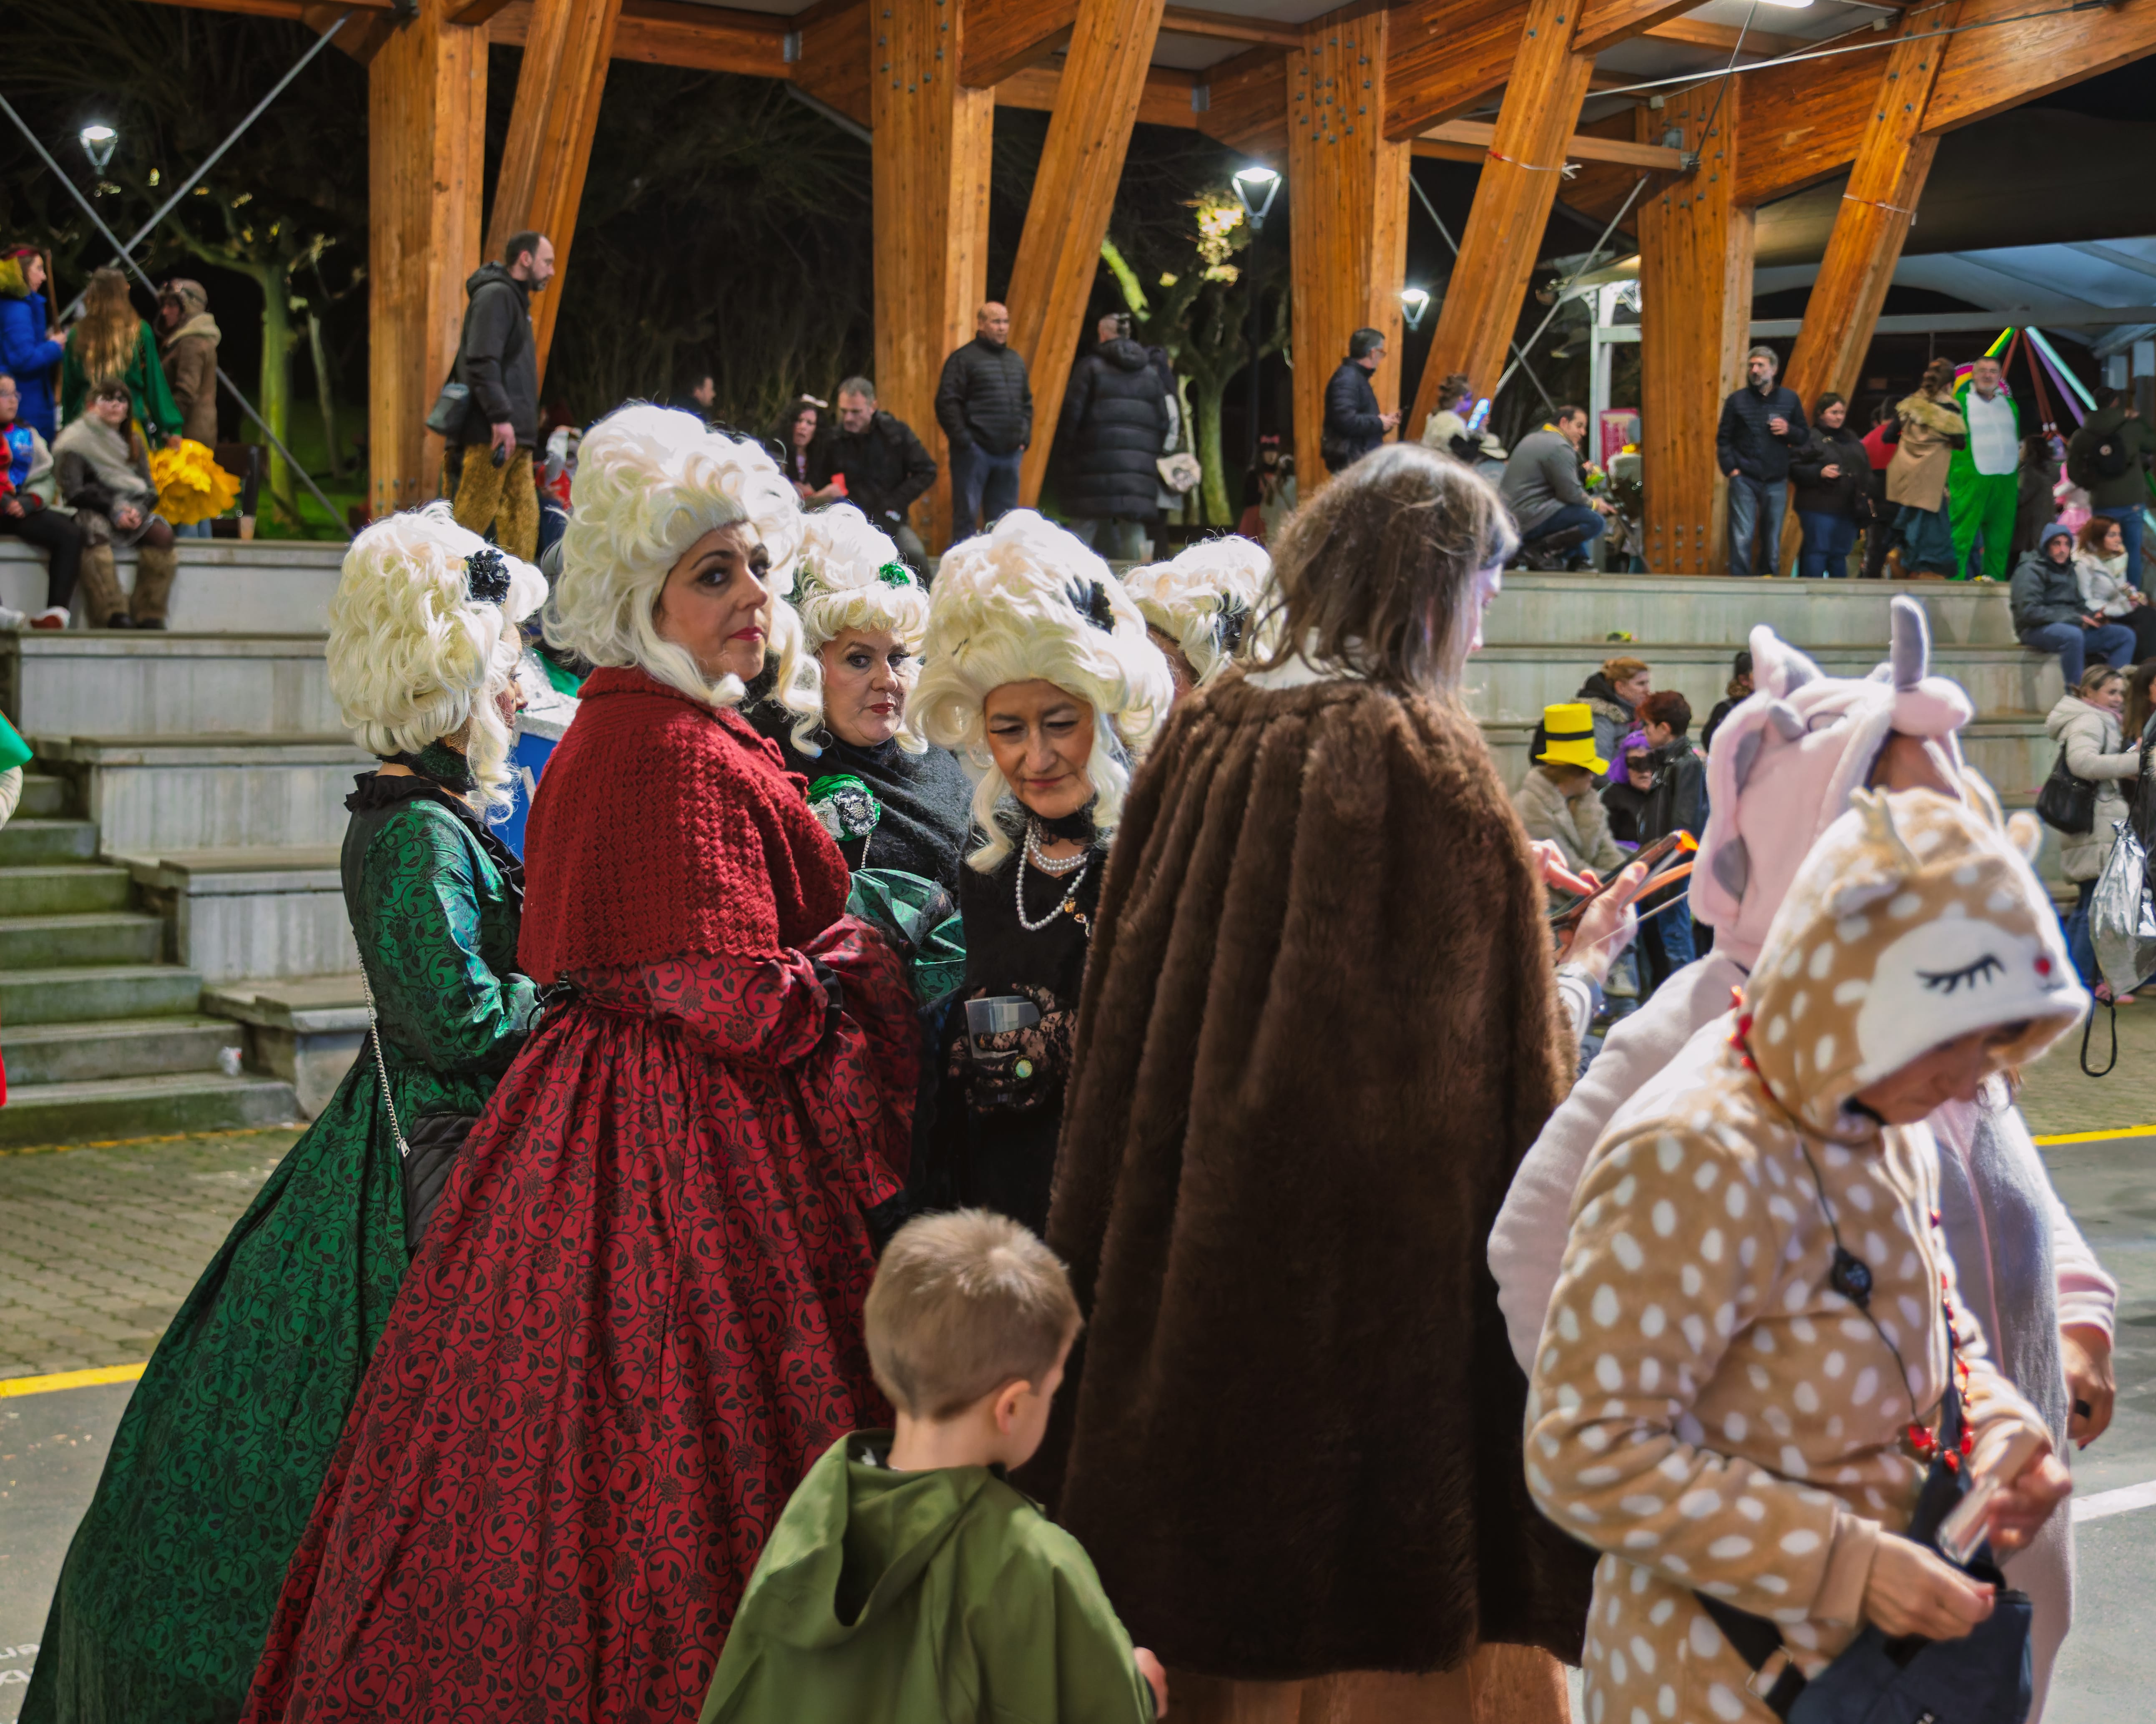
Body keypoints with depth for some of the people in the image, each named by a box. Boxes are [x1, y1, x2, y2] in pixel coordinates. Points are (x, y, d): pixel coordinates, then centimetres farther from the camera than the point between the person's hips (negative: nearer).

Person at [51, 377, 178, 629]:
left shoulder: (133, 443, 20)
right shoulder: (75, 440, 3)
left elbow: (150, 488, 15)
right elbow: (74, 491, -7)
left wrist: (138, 510, -9)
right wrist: (113, 510, -18)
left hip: (133, 511, 5)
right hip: (92, 512, -5)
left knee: (162, 535, -27)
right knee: (95, 535, -39)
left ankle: (149, 616, -25)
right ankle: (113, 615, -41)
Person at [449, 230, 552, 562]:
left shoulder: (515, 299, 24)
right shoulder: (495, 295, -7)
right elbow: (482, 362, -18)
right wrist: (501, 417, -24)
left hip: (515, 435, 10)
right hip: (494, 434, -10)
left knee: (524, 517, 6)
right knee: (473, 515, -10)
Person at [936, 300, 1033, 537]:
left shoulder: (1016, 360, 17)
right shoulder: (964, 358, -4)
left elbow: (1027, 402, 23)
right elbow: (947, 403, -9)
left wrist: (1024, 439, 11)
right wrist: (963, 441, -14)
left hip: (1009, 453, 6)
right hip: (975, 452, -6)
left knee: (1005, 517, 9)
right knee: (966, 516, -4)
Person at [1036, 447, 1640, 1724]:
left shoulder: (1210, 734, 4)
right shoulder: (1431, 766, -13)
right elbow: (1507, 1062, -12)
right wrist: (1583, 962, 5)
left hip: (1197, 1240, 6)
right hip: (1385, 1263, -6)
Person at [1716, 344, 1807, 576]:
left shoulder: (1789, 398, 7)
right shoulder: (1737, 399, 3)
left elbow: (1805, 437, 10)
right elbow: (1723, 439, 4)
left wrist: (1789, 430, -10)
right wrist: (1730, 468, -7)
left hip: (1777, 482, 2)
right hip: (1744, 480, -2)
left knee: (1773, 540, 8)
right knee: (1742, 538, -8)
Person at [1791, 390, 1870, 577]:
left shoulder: (1852, 439, 18)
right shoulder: (1811, 437, -4)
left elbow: (1866, 469, 24)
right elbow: (1795, 469, -11)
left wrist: (1867, 496, 13)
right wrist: (1820, 473, -22)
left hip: (1848, 509, 6)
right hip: (1819, 508, -6)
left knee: (1841, 554, 9)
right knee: (1817, 551, -7)